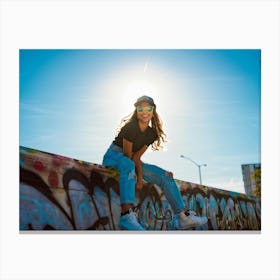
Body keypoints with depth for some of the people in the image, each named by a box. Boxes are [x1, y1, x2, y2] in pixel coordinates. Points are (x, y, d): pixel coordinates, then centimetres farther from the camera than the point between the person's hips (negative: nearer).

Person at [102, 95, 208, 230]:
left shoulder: (152, 133, -1)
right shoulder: (130, 127, -20)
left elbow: (137, 156, -6)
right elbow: (128, 155, -19)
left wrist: (140, 176, -19)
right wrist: (138, 176, -20)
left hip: (131, 162, 7)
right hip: (113, 157, -6)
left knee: (164, 175, -6)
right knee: (128, 165, -44)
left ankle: (184, 217, -8)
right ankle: (126, 215, -58)